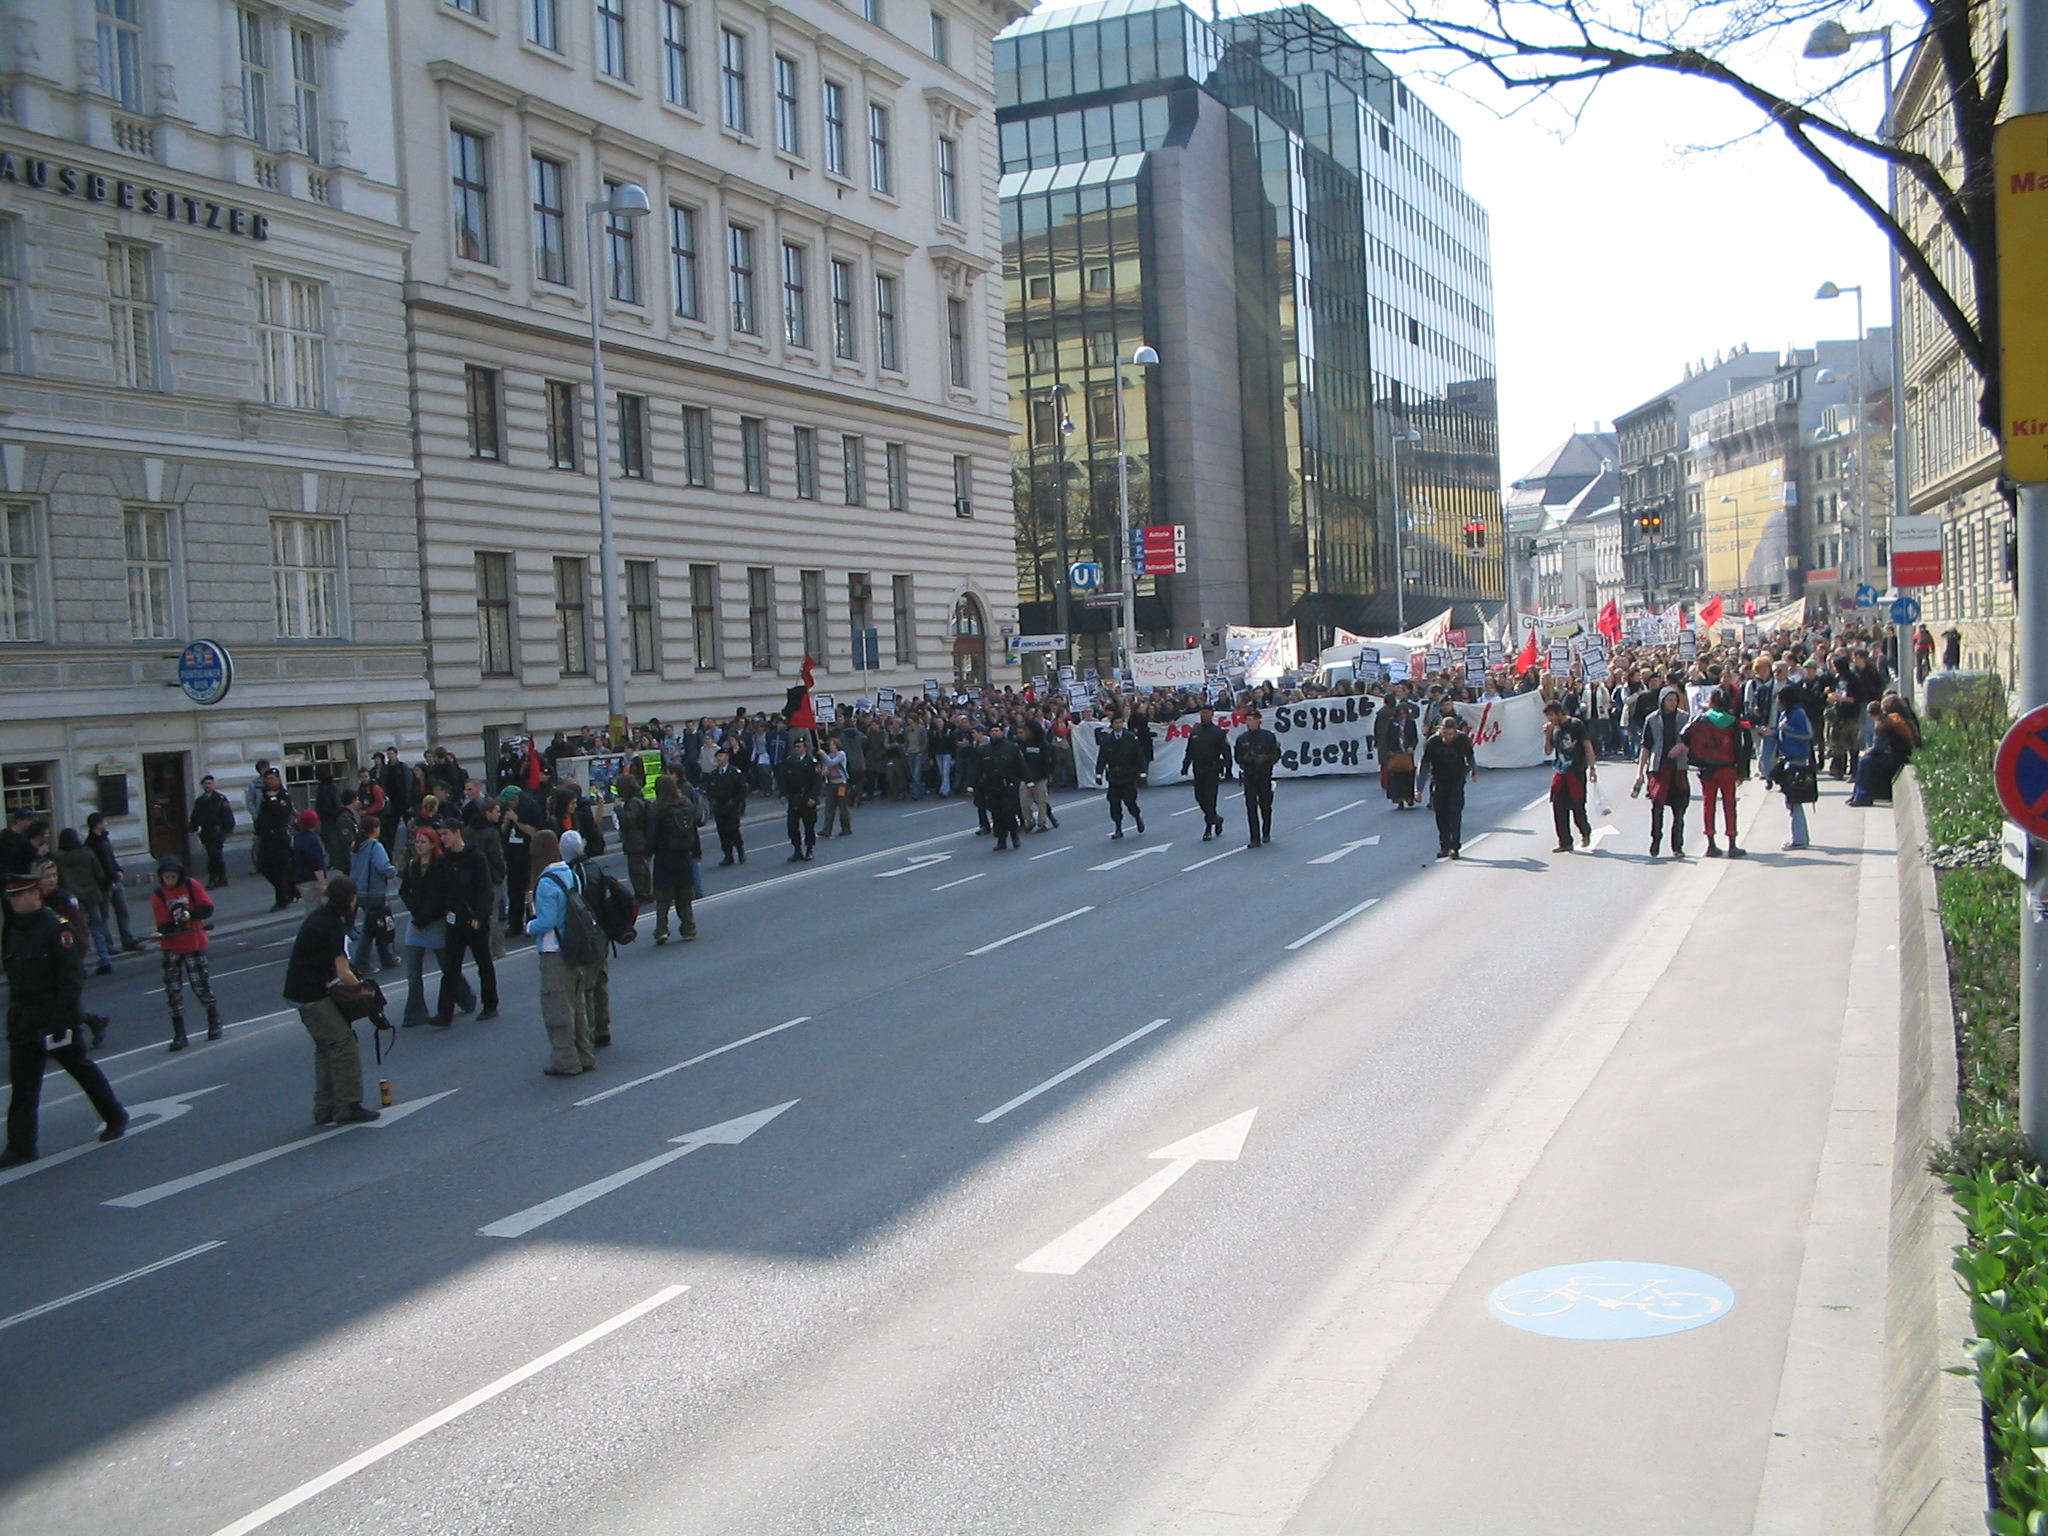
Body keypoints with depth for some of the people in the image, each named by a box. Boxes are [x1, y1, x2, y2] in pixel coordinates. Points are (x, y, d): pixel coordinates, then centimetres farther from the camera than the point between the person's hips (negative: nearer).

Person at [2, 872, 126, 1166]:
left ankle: (115, 1117, 27)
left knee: (81, 1067, 9)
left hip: (54, 1016, -6)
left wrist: (62, 1018, -21)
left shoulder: (57, 927, -13)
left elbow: (72, 976, -17)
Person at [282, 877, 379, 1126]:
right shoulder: (334, 925, -17)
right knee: (343, 1044, -5)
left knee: (326, 1047, 16)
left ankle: (324, 1110, 20)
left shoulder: (317, 917, 11)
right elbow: (343, 974, -20)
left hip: (300, 991, 10)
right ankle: (348, 1108, -2)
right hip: (313, 994, -10)